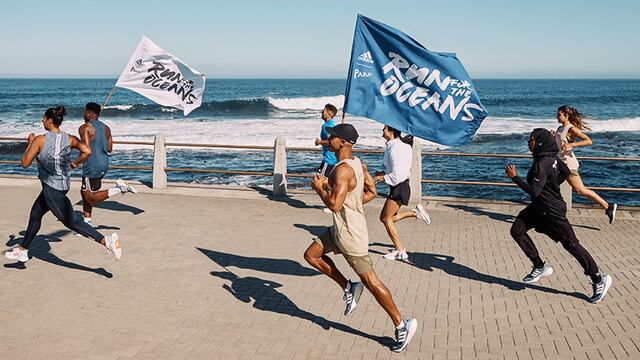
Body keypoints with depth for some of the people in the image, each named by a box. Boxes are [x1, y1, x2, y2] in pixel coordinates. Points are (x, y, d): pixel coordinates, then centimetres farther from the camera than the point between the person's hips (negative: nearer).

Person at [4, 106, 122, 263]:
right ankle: (22, 250, 35)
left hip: (51, 188, -8)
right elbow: (87, 151, -14)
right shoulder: (69, 139, 1)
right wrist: (75, 163, 3)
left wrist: (30, 143, 5)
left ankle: (106, 240, -22)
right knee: (35, 215, 22)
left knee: (71, 221, -10)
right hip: (63, 184, 8)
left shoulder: (40, 140, -13)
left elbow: (25, 163, -7)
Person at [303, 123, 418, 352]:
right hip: (341, 228, 10)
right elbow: (372, 192, 14)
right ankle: (348, 288, 19)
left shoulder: (342, 169, -24)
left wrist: (320, 188, -13)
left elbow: (334, 205, -29)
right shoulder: (358, 164, 5)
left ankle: (402, 326, 10)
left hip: (350, 232, -10)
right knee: (311, 255, 15)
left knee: (370, 281, -1)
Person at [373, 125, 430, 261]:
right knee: (384, 217, 13)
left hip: (399, 187, -10)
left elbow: (397, 176, -24)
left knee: (387, 219, 0)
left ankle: (400, 252, 9)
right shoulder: (394, 145, 10)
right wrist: (384, 173, 10)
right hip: (397, 187, 10)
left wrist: (381, 177, -12)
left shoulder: (395, 149, -21)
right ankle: (416, 212, 15)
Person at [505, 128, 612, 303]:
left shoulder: (541, 163, -25)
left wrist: (515, 177, -22)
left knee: (570, 243, -3)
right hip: (539, 207, 10)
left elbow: (534, 191, -28)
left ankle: (599, 280, 9)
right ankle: (540, 267, 14)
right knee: (517, 230, 6)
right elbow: (565, 171, 19)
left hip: (552, 210, -10)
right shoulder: (550, 157, 3)